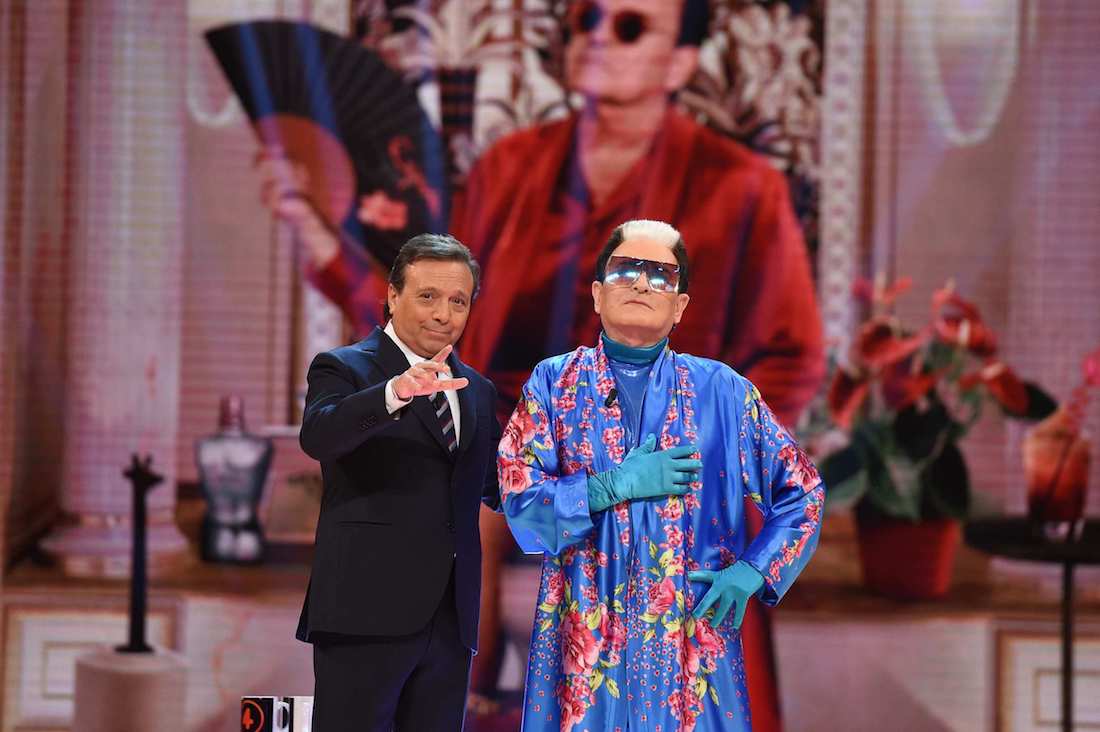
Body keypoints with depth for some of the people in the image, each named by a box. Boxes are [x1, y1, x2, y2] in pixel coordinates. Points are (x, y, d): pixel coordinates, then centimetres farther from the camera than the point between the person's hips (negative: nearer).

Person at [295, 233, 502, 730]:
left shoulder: (476, 390, 18)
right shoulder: (344, 369, -2)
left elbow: (496, 485, 24)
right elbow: (317, 437, -23)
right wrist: (395, 392, -39)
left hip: (450, 618, 6)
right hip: (367, 612, -6)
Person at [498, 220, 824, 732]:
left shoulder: (719, 391, 5)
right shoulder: (554, 383, 5)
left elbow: (802, 491, 8)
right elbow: (519, 498, -4)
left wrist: (751, 572, -4)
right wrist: (616, 486, -13)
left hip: (692, 632, 1)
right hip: (584, 633, 0)